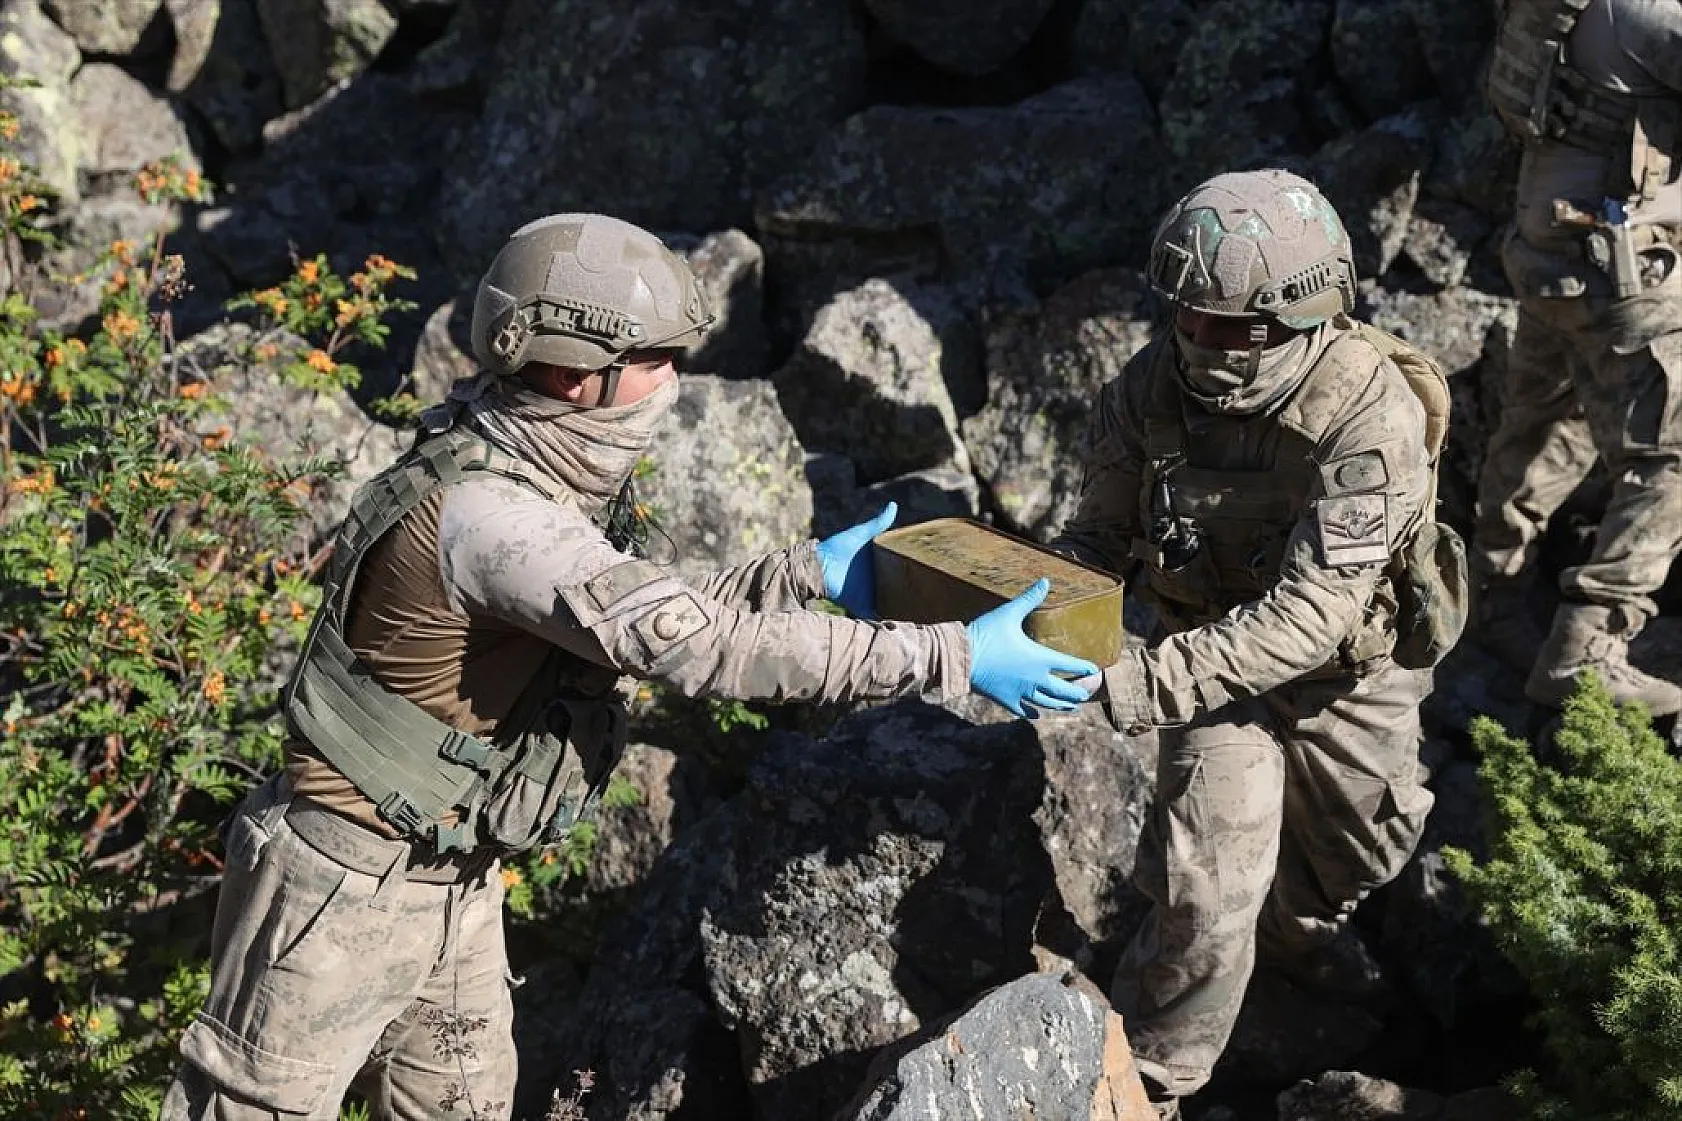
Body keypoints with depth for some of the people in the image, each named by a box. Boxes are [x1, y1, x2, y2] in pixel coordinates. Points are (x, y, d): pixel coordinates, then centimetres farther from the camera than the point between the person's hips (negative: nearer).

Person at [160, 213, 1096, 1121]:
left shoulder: (552, 479, -2)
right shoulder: (483, 511, -31)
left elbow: (652, 619, 9)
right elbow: (698, 644, -35)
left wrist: (810, 572, 5)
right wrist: (952, 658, -31)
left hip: (455, 877, 9)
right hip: (348, 880, -9)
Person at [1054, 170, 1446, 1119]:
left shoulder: (1371, 416, -34)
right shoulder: (1153, 385, -21)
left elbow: (1312, 611, -38)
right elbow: (1103, 533, -10)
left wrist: (1139, 685, -47)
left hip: (1347, 666, 0)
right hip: (1218, 648, 1)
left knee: (1361, 846, 23)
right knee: (1207, 888, -8)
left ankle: (1294, 923, 59)